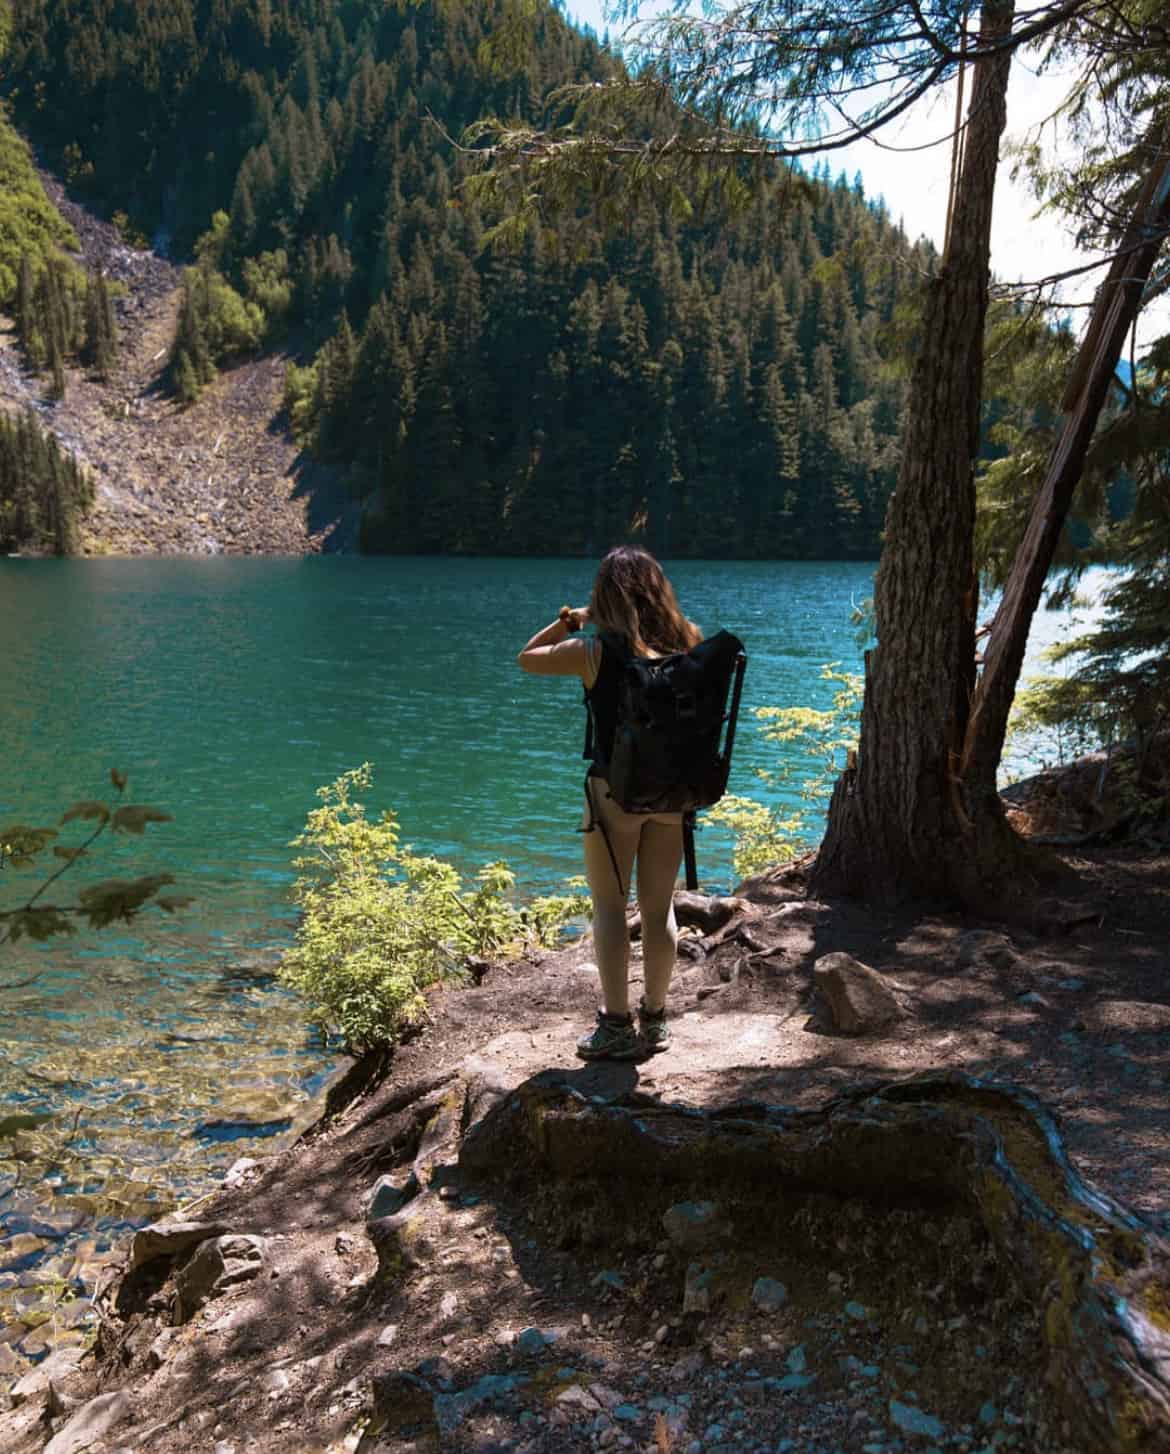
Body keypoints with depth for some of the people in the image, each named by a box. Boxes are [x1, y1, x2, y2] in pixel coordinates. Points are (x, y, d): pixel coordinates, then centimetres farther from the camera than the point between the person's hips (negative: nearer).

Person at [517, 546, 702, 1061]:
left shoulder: (593, 651, -12)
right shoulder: (687, 643, -4)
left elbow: (527, 658, 3)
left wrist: (570, 619, 7)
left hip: (613, 791, -3)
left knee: (609, 907, 7)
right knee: (659, 907, 13)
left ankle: (617, 1027, 11)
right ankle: (654, 1019, 24)